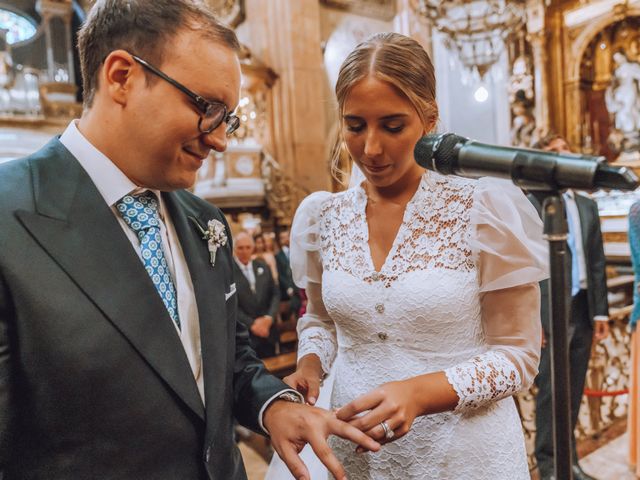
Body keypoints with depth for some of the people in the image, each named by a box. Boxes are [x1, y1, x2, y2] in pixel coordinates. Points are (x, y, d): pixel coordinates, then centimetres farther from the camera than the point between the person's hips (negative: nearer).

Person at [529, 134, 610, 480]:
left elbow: (597, 261, 13)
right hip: (549, 311, -5)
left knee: (574, 392, 14)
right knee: (550, 392, 1)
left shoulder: (587, 205, 14)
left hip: (583, 310, 6)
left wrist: (600, 310, 8)